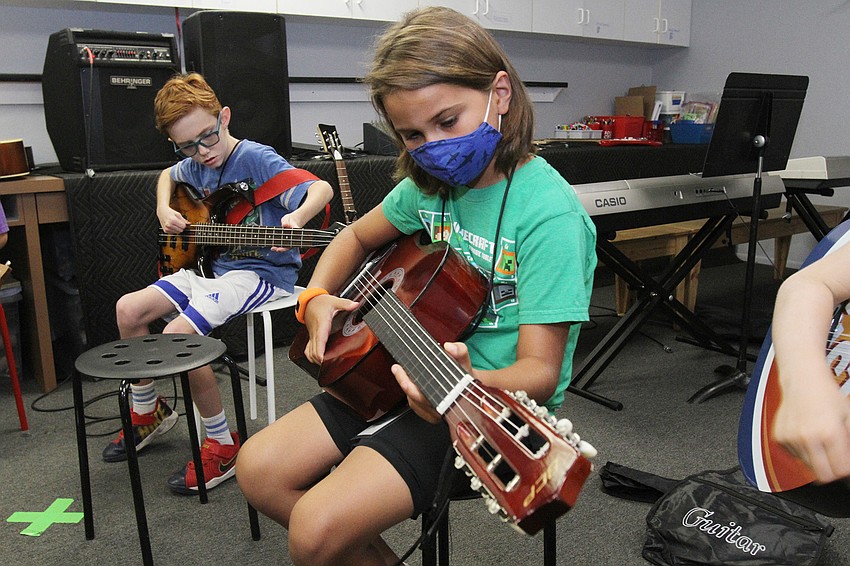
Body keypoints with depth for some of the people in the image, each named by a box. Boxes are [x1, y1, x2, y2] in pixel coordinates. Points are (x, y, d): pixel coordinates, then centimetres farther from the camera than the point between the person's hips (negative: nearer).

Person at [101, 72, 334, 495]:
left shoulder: (255, 158, -17)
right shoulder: (197, 166, 7)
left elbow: (321, 189, -28)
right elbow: (167, 175, 32)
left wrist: (296, 218, -49)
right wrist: (164, 210, 11)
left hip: (259, 273, -9)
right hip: (211, 266, 9)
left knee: (179, 333, -26)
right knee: (128, 310, 3)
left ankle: (223, 445, -9)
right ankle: (148, 412, 24)